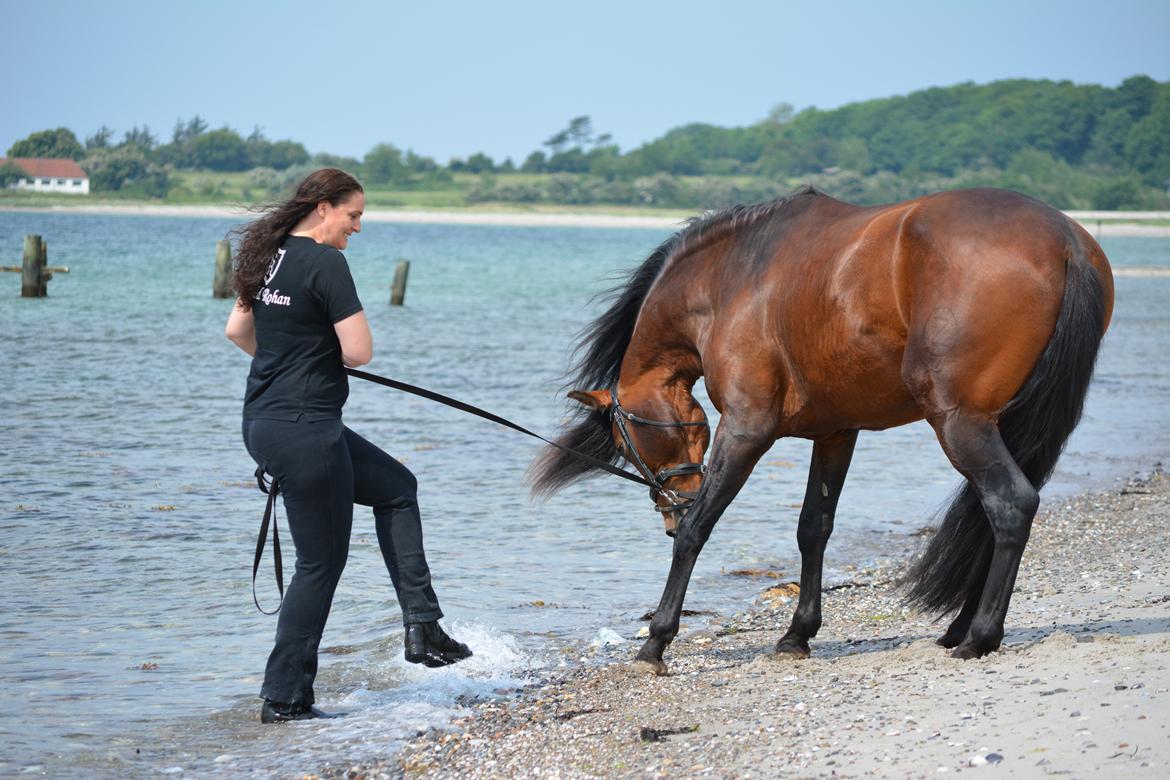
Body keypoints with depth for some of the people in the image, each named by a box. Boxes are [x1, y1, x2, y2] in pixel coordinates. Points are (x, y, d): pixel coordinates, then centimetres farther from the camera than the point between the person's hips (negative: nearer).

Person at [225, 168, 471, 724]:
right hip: (305, 430, -10)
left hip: (264, 423, 10)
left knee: (394, 488, 21)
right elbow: (359, 351, -18)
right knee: (322, 562, 2)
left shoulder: (271, 256, 11)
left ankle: (422, 629, 18)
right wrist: (330, 353, 3)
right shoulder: (325, 263, -16)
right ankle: (284, 698, 8)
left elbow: (237, 331, 22)